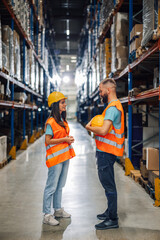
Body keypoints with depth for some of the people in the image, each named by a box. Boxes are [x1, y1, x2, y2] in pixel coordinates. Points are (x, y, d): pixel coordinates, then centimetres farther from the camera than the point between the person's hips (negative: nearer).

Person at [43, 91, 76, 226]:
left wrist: (69, 139, 3)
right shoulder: (51, 122, -14)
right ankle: (47, 215, 4)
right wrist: (64, 139, -17)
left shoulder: (62, 120, 13)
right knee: (51, 186, -3)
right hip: (55, 157, -9)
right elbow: (48, 141, -16)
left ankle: (58, 210, 28)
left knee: (60, 185, 16)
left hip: (64, 156, 9)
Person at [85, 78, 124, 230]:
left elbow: (104, 130, -29)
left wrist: (89, 127, -11)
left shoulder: (112, 108, -18)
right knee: (107, 183, 20)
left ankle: (112, 220, 5)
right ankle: (110, 212, 33)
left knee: (109, 185, -4)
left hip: (106, 152, -11)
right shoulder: (115, 105, 16)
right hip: (105, 150, 11)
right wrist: (95, 128, 5)